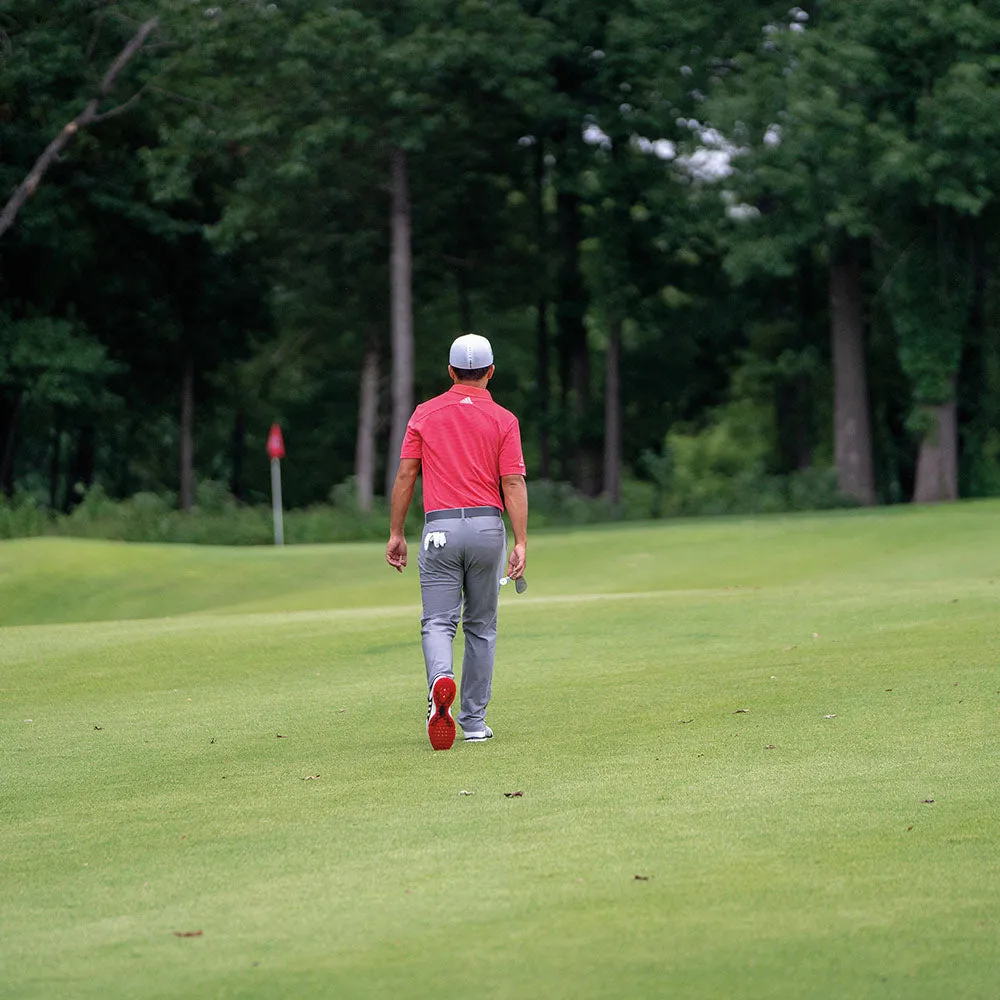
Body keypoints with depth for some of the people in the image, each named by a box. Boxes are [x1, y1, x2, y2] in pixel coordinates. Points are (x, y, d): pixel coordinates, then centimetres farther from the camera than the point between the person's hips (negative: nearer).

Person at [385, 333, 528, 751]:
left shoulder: (425, 414, 6)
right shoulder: (503, 419, 2)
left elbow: (405, 475, 3)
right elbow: (513, 484, -6)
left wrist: (396, 533, 8)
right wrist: (521, 543, -7)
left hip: (440, 528, 0)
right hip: (487, 527, 0)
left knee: (438, 622, -2)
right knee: (481, 626, 12)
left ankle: (440, 679, -34)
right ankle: (474, 720, 13)